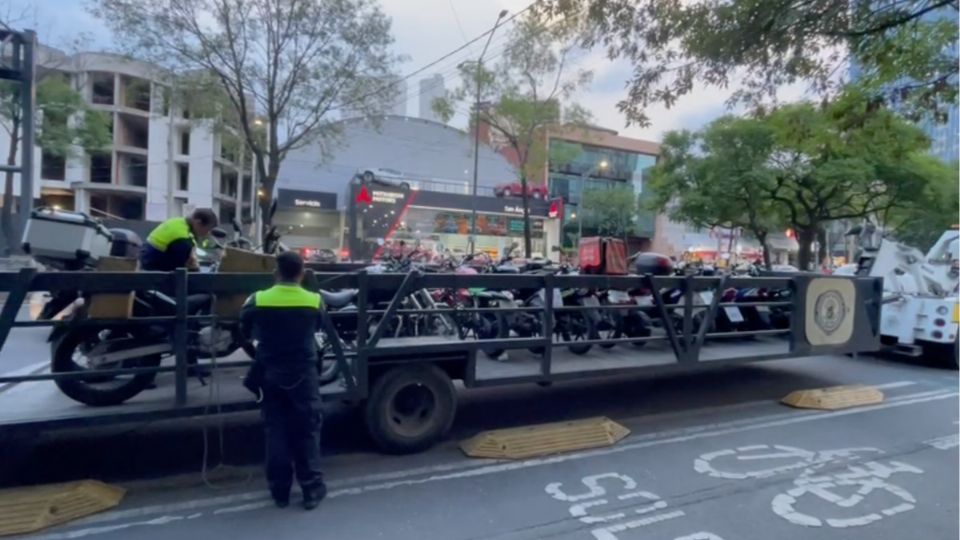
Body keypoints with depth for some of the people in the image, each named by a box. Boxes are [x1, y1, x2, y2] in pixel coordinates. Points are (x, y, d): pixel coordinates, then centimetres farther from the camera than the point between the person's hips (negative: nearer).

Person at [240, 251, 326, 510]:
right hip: (303, 375, -1)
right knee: (308, 431, 9)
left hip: (271, 375, 1)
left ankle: (280, 491, 21)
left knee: (276, 432, 12)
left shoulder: (258, 301, -9)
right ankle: (312, 489, 15)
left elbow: (246, 332, 6)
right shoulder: (315, 301, -10)